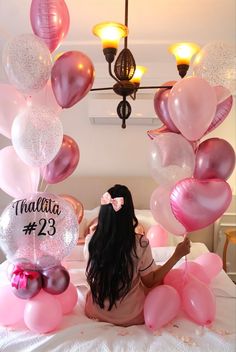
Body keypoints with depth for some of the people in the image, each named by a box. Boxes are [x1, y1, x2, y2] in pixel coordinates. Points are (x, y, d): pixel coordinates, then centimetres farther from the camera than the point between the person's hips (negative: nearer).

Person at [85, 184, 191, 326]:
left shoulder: (92, 241, -17)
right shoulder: (140, 243, -26)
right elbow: (150, 281, -13)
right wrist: (177, 255, -9)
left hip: (97, 313, 4)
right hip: (132, 317, -3)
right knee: (162, 279, 19)